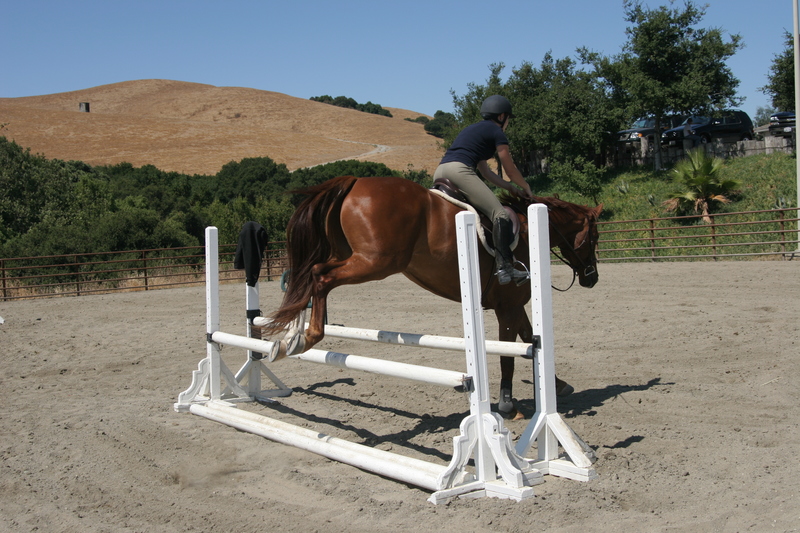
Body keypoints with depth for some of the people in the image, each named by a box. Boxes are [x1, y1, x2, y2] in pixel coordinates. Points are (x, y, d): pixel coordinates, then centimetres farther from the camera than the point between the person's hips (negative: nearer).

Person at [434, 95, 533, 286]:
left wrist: (509, 187, 34)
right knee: (499, 214, -14)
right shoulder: (496, 132, 8)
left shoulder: (472, 129, 33)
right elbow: (510, 170, 12)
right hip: (459, 170, -9)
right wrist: (526, 188, 29)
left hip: (439, 171, 9)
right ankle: (504, 267, -25)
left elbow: (484, 171, 36)